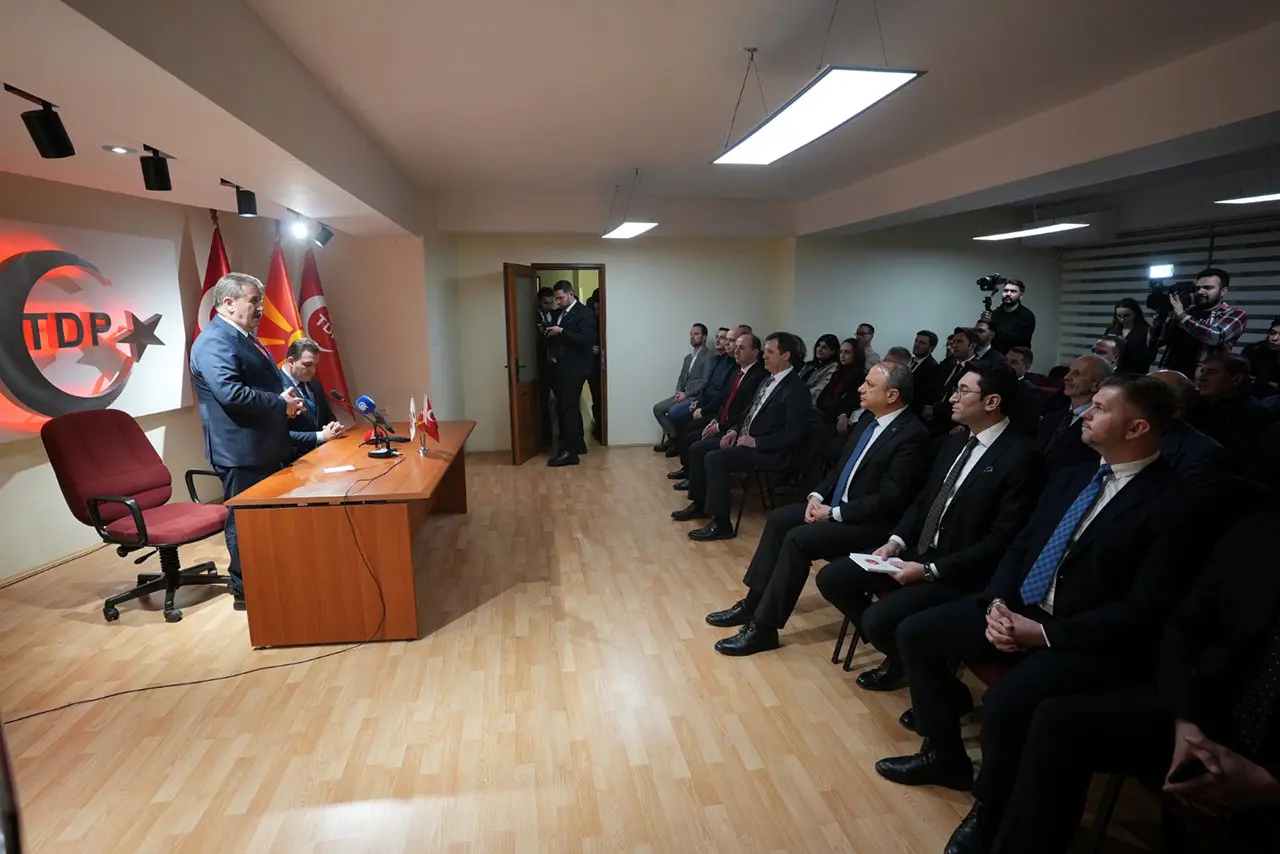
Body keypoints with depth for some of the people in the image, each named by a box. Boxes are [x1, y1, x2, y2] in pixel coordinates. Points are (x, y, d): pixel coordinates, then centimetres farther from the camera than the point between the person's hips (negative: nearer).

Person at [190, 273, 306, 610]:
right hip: (241, 450, -10)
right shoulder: (214, 342, -16)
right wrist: (281, 403, -19)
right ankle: (245, 591, 16)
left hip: (265, 446, 10)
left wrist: (287, 399, 4)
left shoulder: (245, 338, 16)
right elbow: (231, 392, -29)